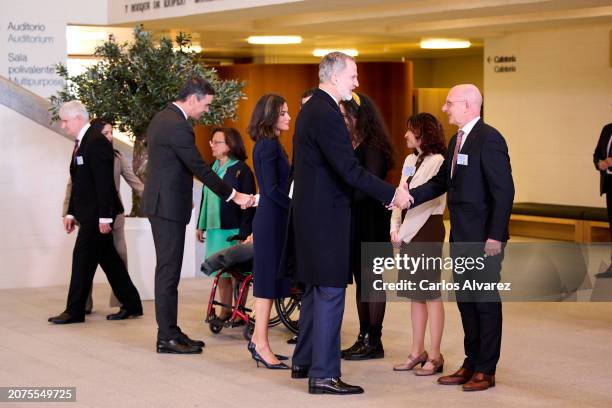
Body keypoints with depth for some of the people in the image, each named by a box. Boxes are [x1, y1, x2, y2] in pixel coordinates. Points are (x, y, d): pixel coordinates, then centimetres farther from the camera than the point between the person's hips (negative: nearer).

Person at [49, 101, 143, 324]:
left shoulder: (96, 141, -15)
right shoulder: (81, 142, 15)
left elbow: (104, 182, -20)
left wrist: (104, 216, -22)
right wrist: (71, 212, 15)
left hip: (97, 213, -10)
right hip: (88, 213, 10)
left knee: (83, 256, -6)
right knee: (108, 258, 12)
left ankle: (74, 311, 1)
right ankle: (131, 305, 18)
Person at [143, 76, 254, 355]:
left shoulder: (161, 118, 13)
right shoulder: (177, 126, -19)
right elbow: (200, 168, -20)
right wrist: (233, 196, -14)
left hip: (161, 202, 11)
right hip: (169, 205, -11)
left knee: (167, 269, 13)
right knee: (169, 271, -6)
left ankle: (170, 331, 18)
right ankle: (167, 338, -2)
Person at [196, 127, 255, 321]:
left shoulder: (241, 170, -8)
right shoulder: (212, 169, 13)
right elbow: (205, 198, 18)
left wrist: (243, 232, -15)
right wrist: (201, 225, 15)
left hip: (233, 231, -6)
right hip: (214, 229, 6)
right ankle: (225, 310, 18)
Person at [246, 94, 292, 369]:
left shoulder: (270, 144, 16)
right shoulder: (268, 145, -13)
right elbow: (272, 189, -19)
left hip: (272, 219, 9)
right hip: (272, 219, -9)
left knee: (268, 280, 11)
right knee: (268, 279, -6)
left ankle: (258, 340, 17)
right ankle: (261, 344, -2)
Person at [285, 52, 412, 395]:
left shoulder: (312, 109, 13)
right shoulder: (327, 114, -19)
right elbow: (350, 171, -23)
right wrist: (392, 194, -15)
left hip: (312, 212, 11)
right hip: (326, 216, -11)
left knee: (316, 290, 19)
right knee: (331, 293, -5)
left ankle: (304, 361, 28)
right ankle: (324, 375, -2)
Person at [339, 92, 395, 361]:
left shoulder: (373, 147, -11)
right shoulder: (348, 145, 12)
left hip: (370, 220, -8)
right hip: (352, 220, 8)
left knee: (372, 279, -2)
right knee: (361, 280, 10)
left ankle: (374, 342, 3)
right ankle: (364, 338, 16)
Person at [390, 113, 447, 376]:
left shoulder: (437, 161, -11)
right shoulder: (410, 161, 14)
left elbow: (427, 200, -14)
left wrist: (404, 232, -11)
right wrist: (395, 228, 1)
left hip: (427, 230, -8)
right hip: (408, 233, 8)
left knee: (431, 294, -3)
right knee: (415, 294, 11)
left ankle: (434, 356, 3)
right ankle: (417, 352, 18)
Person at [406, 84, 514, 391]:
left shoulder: (489, 139, -15)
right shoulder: (457, 140, 13)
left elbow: (504, 191, -18)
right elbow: (441, 182, 16)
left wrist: (495, 236, -21)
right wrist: (408, 197, 4)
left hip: (484, 239, -9)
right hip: (461, 237, 9)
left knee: (486, 302, 1)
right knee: (465, 301, 14)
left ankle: (486, 371, 10)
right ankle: (471, 364, 24)